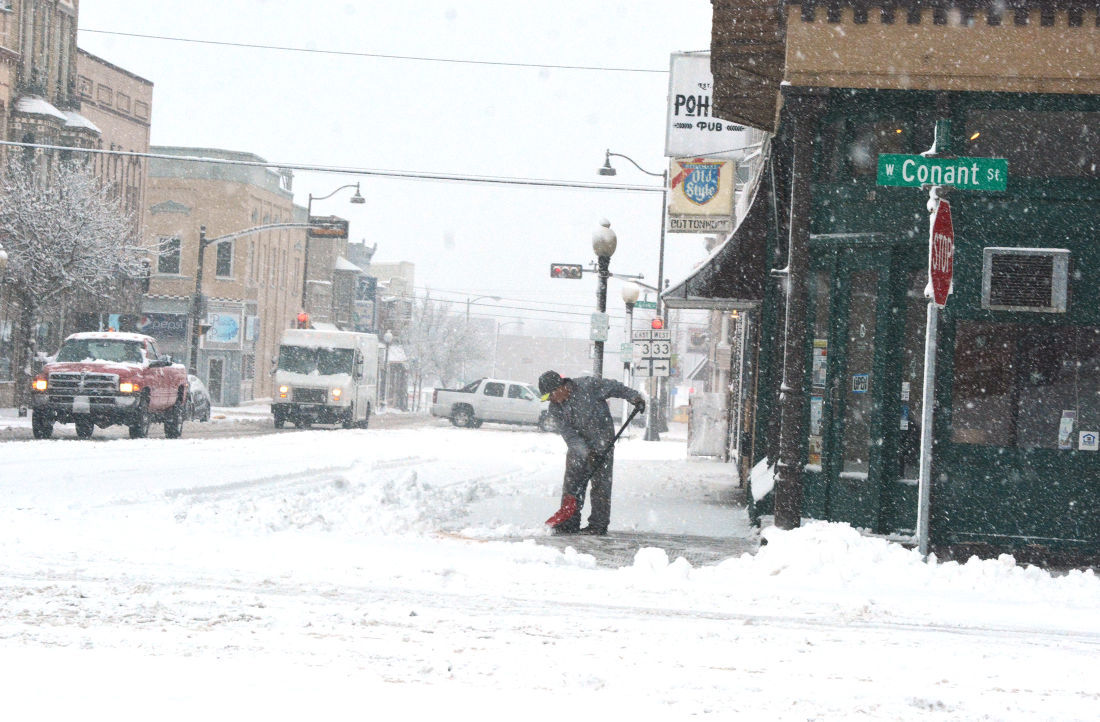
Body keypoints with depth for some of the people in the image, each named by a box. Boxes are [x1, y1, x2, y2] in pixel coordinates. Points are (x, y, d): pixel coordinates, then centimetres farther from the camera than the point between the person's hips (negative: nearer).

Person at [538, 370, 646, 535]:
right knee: (572, 485, 2)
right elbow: (568, 433, -13)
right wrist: (586, 453, -23)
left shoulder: (588, 386, -19)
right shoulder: (555, 408, -6)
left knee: (600, 483, -7)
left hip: (602, 445, -5)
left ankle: (598, 525, -5)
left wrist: (635, 397, -8)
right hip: (577, 448, 5)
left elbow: (614, 387, -6)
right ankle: (569, 524, 6)